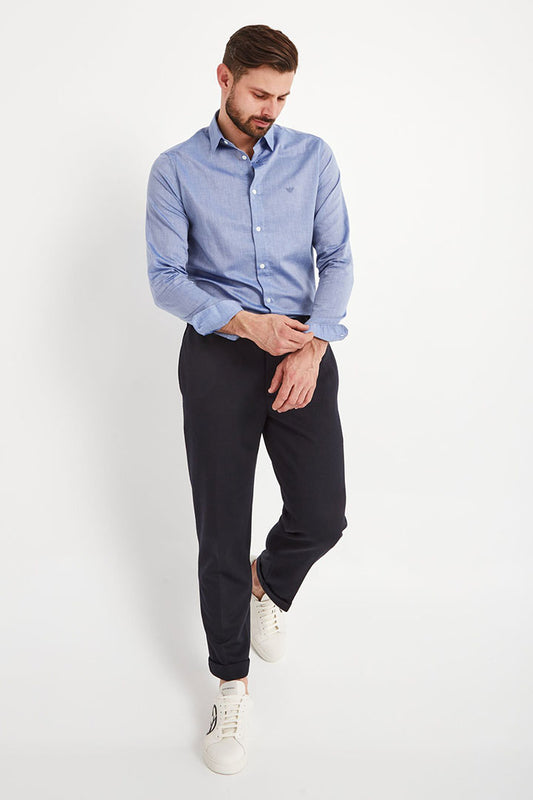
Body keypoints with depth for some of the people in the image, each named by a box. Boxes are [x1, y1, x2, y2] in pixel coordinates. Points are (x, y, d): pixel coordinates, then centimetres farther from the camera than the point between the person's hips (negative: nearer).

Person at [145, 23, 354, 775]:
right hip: (218, 354, -1)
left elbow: (337, 259, 3)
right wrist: (246, 323, -16)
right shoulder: (175, 170, 0)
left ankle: (271, 584, 33)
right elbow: (166, 278, -3)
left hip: (304, 349, 2)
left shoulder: (313, 157, 5)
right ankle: (231, 684, 22)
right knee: (221, 531, 1)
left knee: (322, 516, -5)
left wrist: (312, 347, -11)